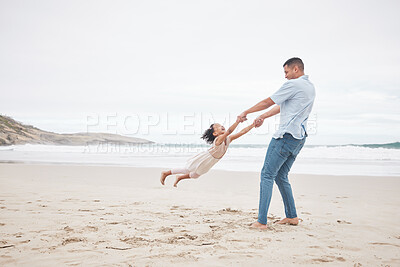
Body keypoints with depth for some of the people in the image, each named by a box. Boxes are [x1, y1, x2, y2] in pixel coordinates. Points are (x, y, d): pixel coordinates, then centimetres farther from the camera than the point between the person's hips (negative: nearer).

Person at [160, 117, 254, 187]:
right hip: (201, 160, -8)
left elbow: (242, 132, -14)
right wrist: (237, 122, -61)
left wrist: (253, 124, -23)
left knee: (195, 175, 26)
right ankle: (165, 173, 27)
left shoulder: (228, 139, -10)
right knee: (186, 170, 8)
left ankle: (179, 178, 49)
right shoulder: (218, 140, -32)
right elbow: (228, 131, -52)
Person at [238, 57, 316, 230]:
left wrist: (245, 113, 7)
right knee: (281, 176, 17)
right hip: (299, 138, 9)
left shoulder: (293, 84, -9)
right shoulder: (310, 87, 19)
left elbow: (268, 102, -4)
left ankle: (261, 221, -10)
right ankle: (291, 216, 20)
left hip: (286, 136, -9)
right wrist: (263, 117, 31)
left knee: (267, 175, -7)